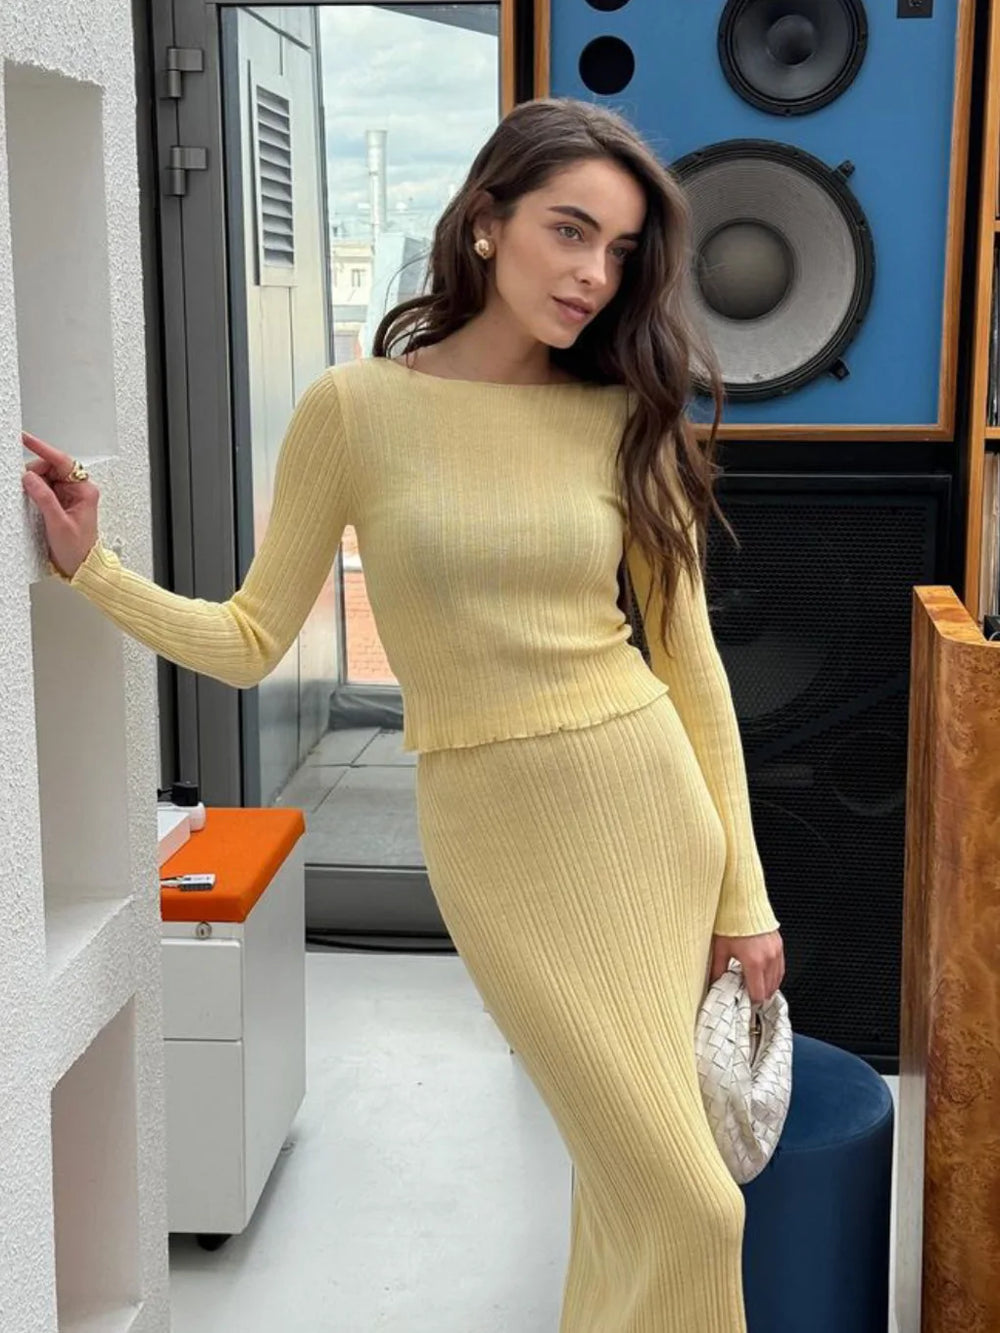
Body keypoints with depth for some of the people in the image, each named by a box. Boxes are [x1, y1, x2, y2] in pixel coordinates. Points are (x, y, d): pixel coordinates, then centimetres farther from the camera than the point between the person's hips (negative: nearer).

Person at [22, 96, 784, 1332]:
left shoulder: (625, 416, 1)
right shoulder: (354, 407, -5)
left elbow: (689, 657, 4)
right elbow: (252, 641, 1)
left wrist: (743, 893, 5)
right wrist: (91, 569, -13)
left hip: (657, 801, 3)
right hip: (494, 829, -2)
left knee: (628, 1174, 11)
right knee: (684, 1204, -2)